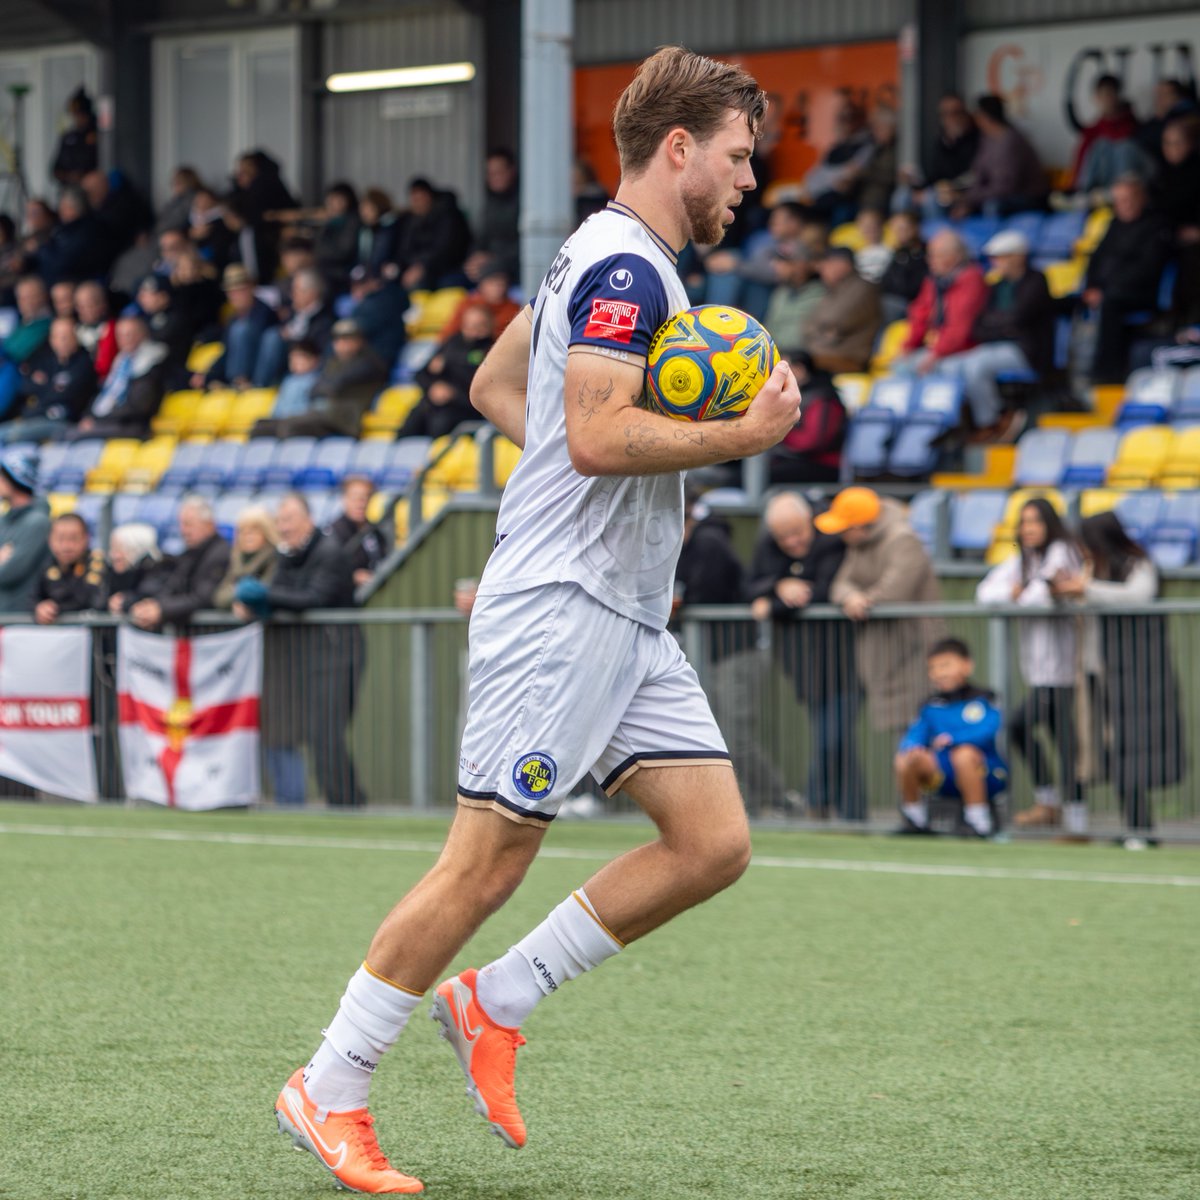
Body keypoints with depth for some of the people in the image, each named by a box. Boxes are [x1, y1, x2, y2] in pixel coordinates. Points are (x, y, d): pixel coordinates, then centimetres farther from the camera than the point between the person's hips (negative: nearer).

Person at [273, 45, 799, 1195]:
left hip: (627, 616, 10)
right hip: (560, 612, -10)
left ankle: (493, 1002, 11)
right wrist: (744, 432, -17)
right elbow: (597, 435, -25)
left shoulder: (609, 259, 18)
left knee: (714, 843, 1)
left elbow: (496, 384, 28)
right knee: (486, 863, -7)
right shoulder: (625, 269, -14)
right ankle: (328, 1089, 3)